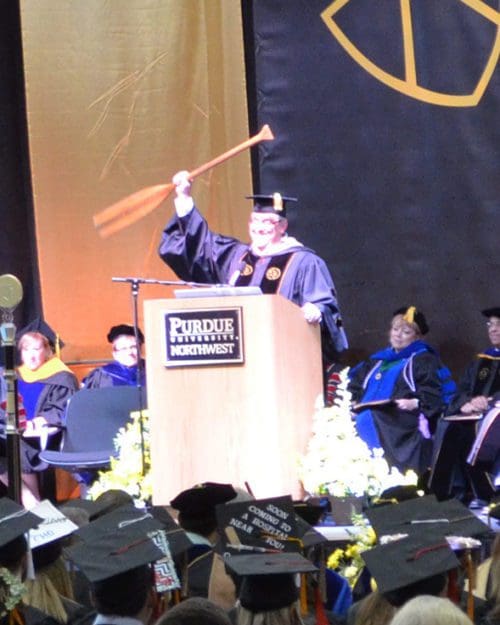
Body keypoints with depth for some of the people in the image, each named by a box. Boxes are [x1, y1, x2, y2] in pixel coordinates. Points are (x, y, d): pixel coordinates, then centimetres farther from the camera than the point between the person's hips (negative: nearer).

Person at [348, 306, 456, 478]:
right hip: (367, 428, 6)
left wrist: (417, 403, -21)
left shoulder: (424, 360, 9)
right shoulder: (377, 361, 29)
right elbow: (355, 386, 30)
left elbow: (435, 395, -3)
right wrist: (354, 402, 9)